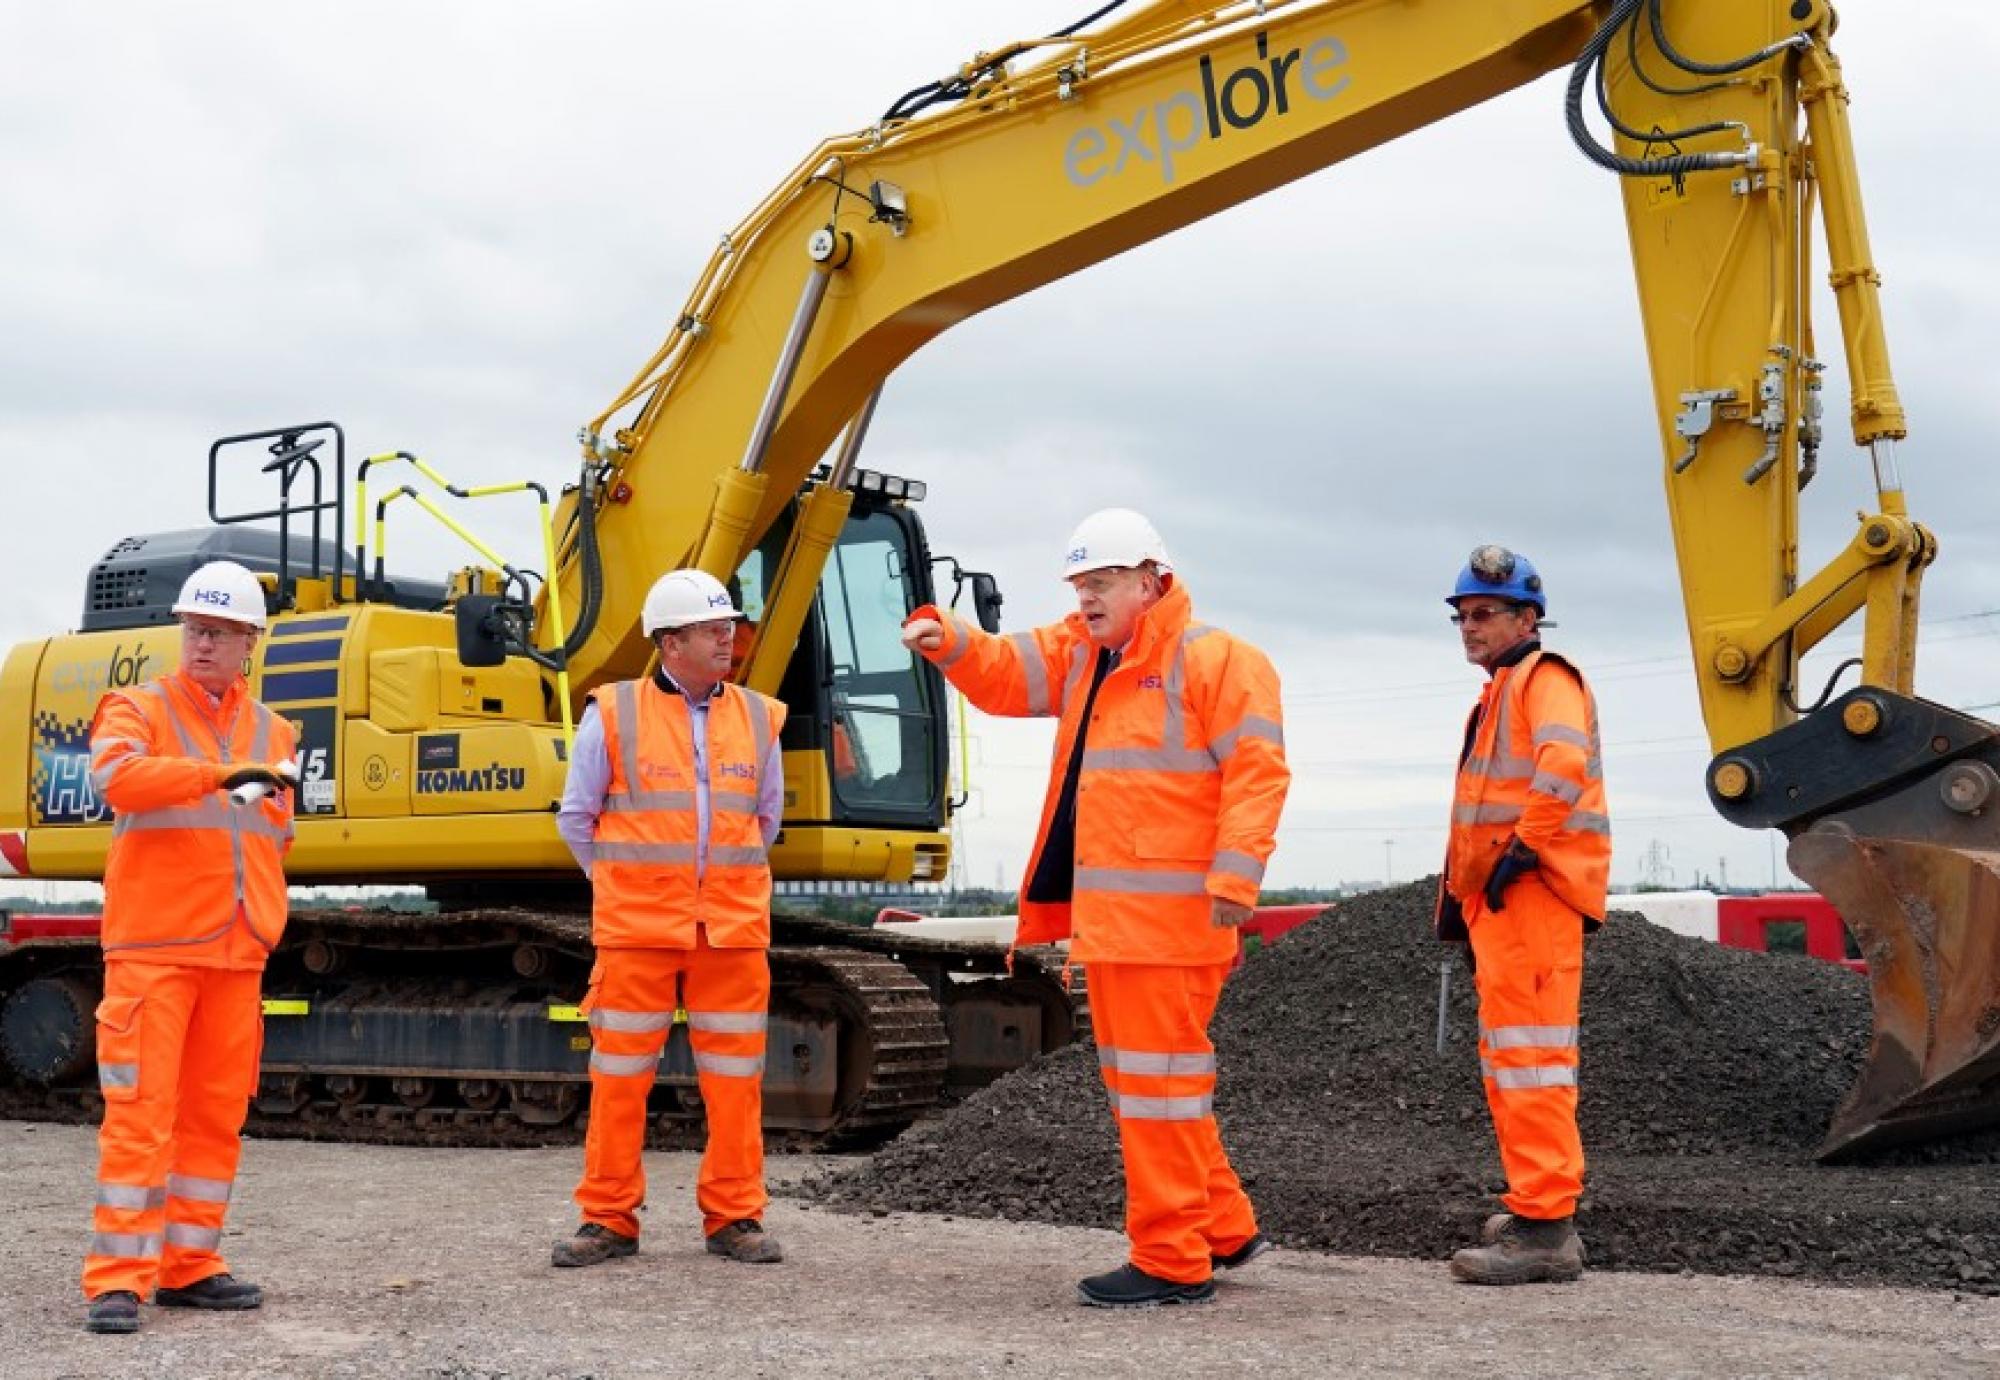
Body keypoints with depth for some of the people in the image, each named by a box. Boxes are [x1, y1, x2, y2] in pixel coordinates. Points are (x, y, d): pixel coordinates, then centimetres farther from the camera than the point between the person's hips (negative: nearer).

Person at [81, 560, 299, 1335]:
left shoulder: (273, 734, 16)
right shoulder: (139, 710, 1)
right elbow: (115, 776, -22)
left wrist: (263, 924, 12)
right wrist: (221, 775, -31)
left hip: (236, 955, 5)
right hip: (152, 949, -5)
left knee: (216, 1116, 7)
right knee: (141, 1112, -8)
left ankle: (188, 1267, 16)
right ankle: (118, 1279, -4)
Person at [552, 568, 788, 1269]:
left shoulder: (757, 718, 8)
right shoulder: (613, 715, -1)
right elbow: (576, 816, 9)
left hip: (734, 929, 3)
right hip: (635, 928, -2)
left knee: (735, 1076, 4)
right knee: (620, 1074, 2)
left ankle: (734, 1217, 14)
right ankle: (609, 1218, 12)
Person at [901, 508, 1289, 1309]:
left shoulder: (1216, 661, -9)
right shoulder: (1079, 655, 17)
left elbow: (1257, 771, -15)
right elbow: (1003, 674, 15)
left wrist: (1235, 873, -24)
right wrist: (948, 641, -6)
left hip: (1170, 913, -9)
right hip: (1106, 911, 9)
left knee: (1157, 1075, -5)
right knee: (1137, 1073, 16)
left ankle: (1173, 1262, 3)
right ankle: (1223, 1228, 29)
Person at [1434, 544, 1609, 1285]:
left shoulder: (1544, 678, -6)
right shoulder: (1498, 695, 26)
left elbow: (1564, 765, -26)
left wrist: (1521, 851, -22)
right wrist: (1462, 898, 24)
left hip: (1529, 893, -11)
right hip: (1499, 899, 11)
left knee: (1528, 1055, -13)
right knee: (1507, 1058, 15)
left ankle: (1545, 1225, -14)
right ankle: (1539, 1208, 23)